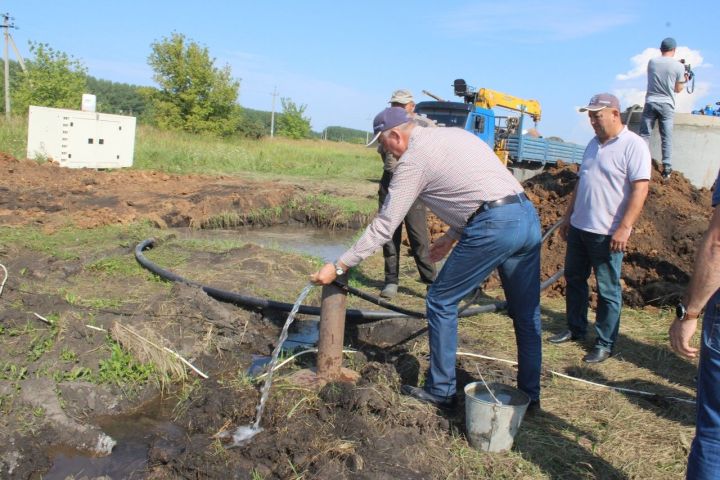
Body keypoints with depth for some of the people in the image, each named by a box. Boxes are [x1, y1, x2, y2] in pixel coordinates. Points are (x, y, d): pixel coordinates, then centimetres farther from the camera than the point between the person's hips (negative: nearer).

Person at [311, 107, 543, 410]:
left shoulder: (412, 160, -1)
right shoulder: (456, 134, 22)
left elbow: (383, 226, -1)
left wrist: (338, 267, 6)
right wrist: (452, 236, 29)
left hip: (493, 226, -8)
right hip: (528, 216, 9)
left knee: (441, 302, 8)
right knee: (526, 314, 17)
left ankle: (441, 391, 18)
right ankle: (530, 396, 29)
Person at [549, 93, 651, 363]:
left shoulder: (633, 145, -12)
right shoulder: (594, 144, 13)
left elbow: (640, 189, -18)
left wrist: (624, 228, -24)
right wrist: (568, 216, 19)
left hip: (607, 233, -8)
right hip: (579, 228, 8)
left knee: (608, 290, 3)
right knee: (574, 279, 16)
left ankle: (605, 344, 14)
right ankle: (575, 329, 31)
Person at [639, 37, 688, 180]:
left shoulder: (652, 62, 2)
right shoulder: (679, 66, -4)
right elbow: (678, 89, 3)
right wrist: (684, 80, 23)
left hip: (651, 103, 1)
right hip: (667, 105, -1)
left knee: (644, 135, 5)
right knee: (667, 138, 3)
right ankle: (667, 169, 4)